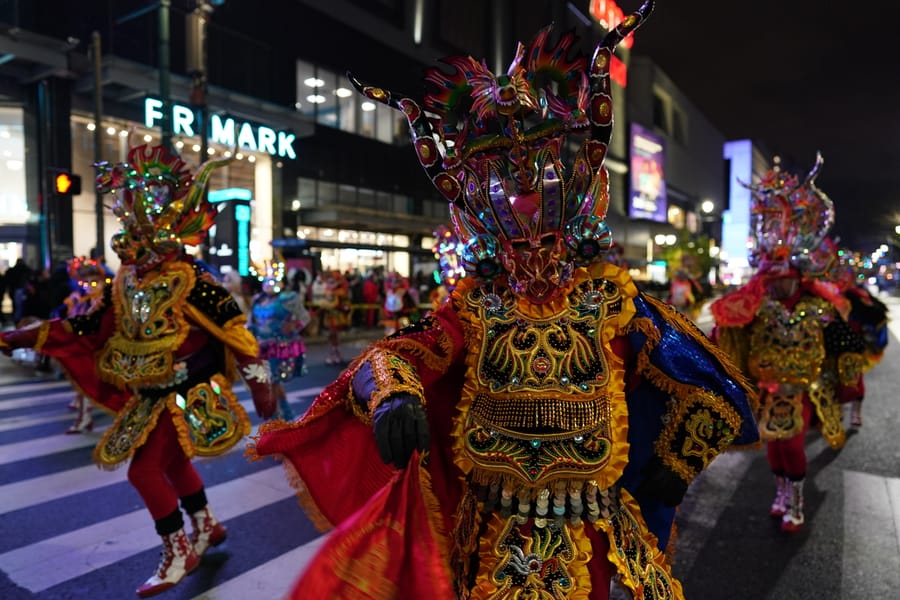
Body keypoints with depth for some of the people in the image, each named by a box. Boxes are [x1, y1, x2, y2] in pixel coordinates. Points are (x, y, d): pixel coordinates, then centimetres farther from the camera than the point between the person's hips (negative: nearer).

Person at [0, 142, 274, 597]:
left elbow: (233, 329, -21)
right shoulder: (124, 284, 2)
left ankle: (179, 552, 12)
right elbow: (87, 329, 11)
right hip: (151, 397, 8)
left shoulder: (190, 281, -21)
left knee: (144, 469, -8)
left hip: (185, 395, -8)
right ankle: (207, 526, 43)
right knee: (172, 462, 21)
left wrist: (258, 382, -21)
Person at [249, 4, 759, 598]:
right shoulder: (474, 304, -5)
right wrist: (393, 396, -39)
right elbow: (389, 355, -17)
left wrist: (669, 474, 7)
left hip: (583, 535, 0)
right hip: (488, 533, 1)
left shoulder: (611, 296, -7)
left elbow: (710, 388, 1)